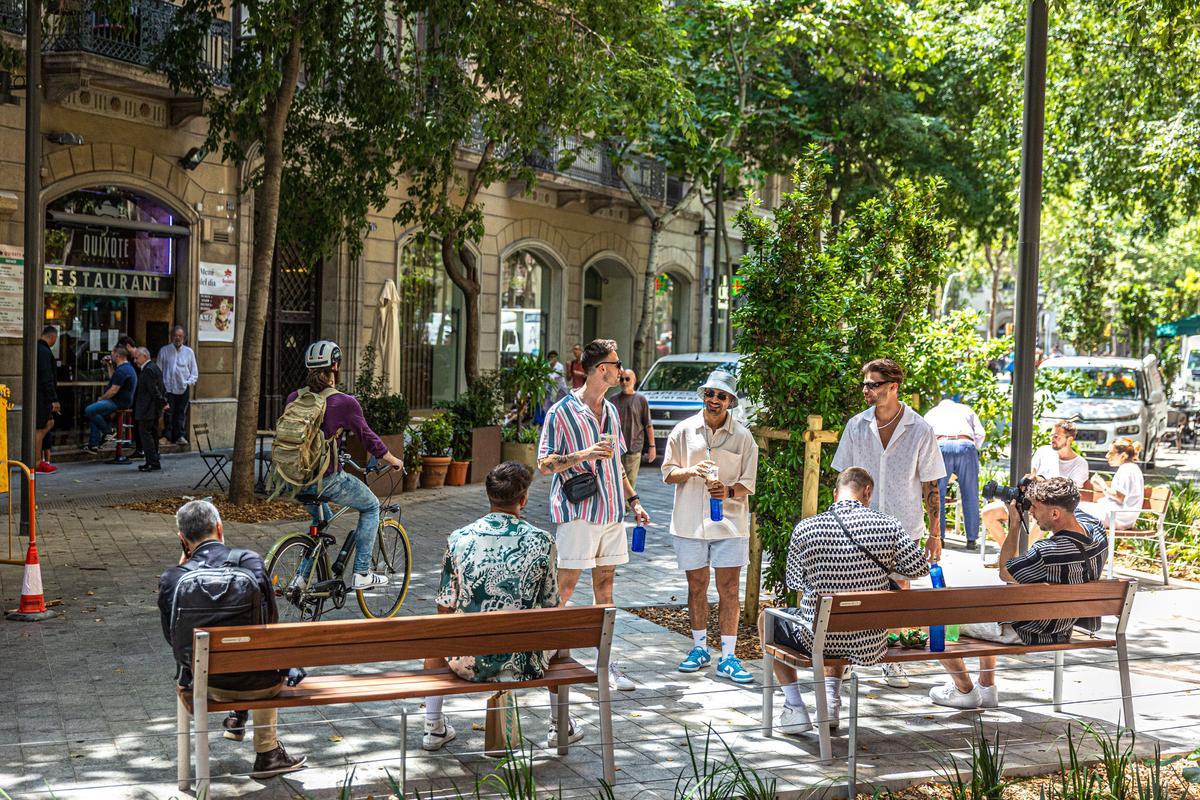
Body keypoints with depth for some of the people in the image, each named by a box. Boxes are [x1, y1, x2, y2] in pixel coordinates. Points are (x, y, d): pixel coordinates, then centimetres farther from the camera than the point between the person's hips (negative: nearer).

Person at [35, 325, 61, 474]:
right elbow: (47, 378, -21)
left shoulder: (37, 349, 15)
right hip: (41, 396, -10)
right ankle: (38, 463, 3)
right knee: (40, 428, -3)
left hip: (38, 395, 10)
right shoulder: (45, 352, -16)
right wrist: (54, 399, -19)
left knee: (49, 423, 17)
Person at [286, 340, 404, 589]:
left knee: (320, 519, 35)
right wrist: (394, 461, 14)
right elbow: (368, 438, -4)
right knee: (371, 506, 19)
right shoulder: (344, 402, -12)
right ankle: (362, 573, 14)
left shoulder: (295, 398, 3)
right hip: (327, 479, -6)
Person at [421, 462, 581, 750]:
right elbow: (551, 606, 1)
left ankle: (434, 728, 38)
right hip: (523, 663, 0)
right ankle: (560, 726, 43)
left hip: (468, 661, 0)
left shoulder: (459, 539, -7)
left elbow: (445, 608, 1)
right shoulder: (541, 541, -10)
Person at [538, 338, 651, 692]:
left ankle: (605, 660, 15)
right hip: (577, 513, -7)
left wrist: (633, 501, 18)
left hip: (611, 512, 7)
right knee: (565, 586, -5)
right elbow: (544, 464, -9)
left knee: (605, 583, 10)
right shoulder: (562, 412, -8)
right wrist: (583, 455, -22)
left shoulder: (610, 411, 14)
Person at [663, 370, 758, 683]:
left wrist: (728, 491, -21)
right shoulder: (684, 430, 2)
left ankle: (728, 657, 2)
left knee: (729, 590, -3)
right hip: (690, 521, 1)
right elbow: (668, 473, 4)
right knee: (696, 587, 11)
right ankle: (700, 648, 25)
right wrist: (692, 471, -16)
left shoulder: (742, 436, 0)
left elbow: (748, 484, 0)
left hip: (729, 522, -1)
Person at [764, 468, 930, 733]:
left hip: (816, 640, -3)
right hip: (870, 644, 3)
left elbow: (793, 582, 0)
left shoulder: (804, 528, -13)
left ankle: (794, 708, 22)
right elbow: (920, 567, 0)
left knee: (766, 618, 29)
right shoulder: (889, 526, -11)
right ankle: (831, 701, 31)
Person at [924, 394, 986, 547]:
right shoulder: (966, 409, 32)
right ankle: (972, 538, 7)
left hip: (941, 445, -1)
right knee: (970, 495, 6)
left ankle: (938, 537, 5)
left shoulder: (932, 412, 30)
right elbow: (980, 434, 19)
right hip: (966, 445, 1)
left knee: (938, 495, 7)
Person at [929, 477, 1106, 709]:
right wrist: (1045, 489, -2)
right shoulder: (1096, 530, -13)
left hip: (1025, 632, -9)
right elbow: (1072, 507, 13)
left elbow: (1005, 573, -14)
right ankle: (987, 689, 37)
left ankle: (965, 690, 24)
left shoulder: (1046, 553, -35)